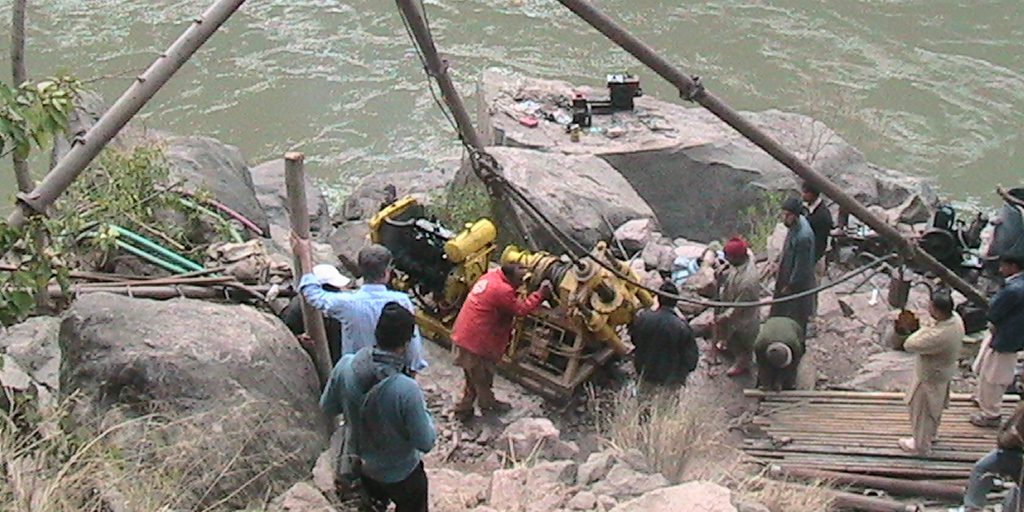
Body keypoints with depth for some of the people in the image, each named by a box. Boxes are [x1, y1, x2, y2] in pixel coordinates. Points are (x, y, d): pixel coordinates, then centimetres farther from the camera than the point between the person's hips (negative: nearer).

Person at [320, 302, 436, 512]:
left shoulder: (345, 365, -24)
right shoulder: (407, 390, -38)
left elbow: (327, 407, -6)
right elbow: (426, 443, -25)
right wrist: (422, 410, -9)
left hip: (363, 465, 5)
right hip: (401, 475, -4)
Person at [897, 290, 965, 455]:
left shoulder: (938, 336, -43)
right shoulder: (956, 319, -16)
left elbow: (909, 345, -32)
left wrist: (924, 330, -20)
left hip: (930, 378, -8)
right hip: (944, 372, 8)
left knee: (922, 411, 17)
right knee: (935, 406, 32)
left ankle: (921, 445, 39)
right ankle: (931, 433, 56)